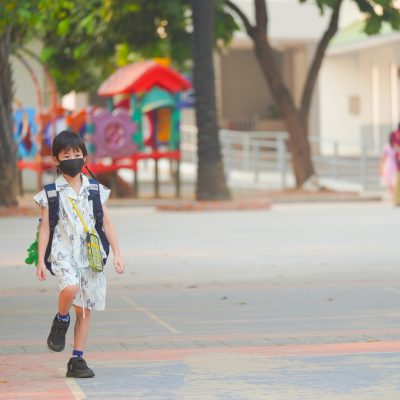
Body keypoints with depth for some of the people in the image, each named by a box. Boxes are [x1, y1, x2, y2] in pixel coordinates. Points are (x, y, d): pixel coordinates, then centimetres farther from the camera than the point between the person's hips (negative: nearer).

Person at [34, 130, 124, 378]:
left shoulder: (96, 190, 7)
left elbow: (107, 223, 9)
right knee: (70, 288, -32)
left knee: (85, 309, 3)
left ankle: (77, 360, 11)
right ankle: (61, 321, -1)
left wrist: (117, 254, 3)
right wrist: (41, 260, -4)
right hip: (63, 253, -3)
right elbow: (45, 227, 1)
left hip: (90, 255, 3)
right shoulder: (51, 193, 1)